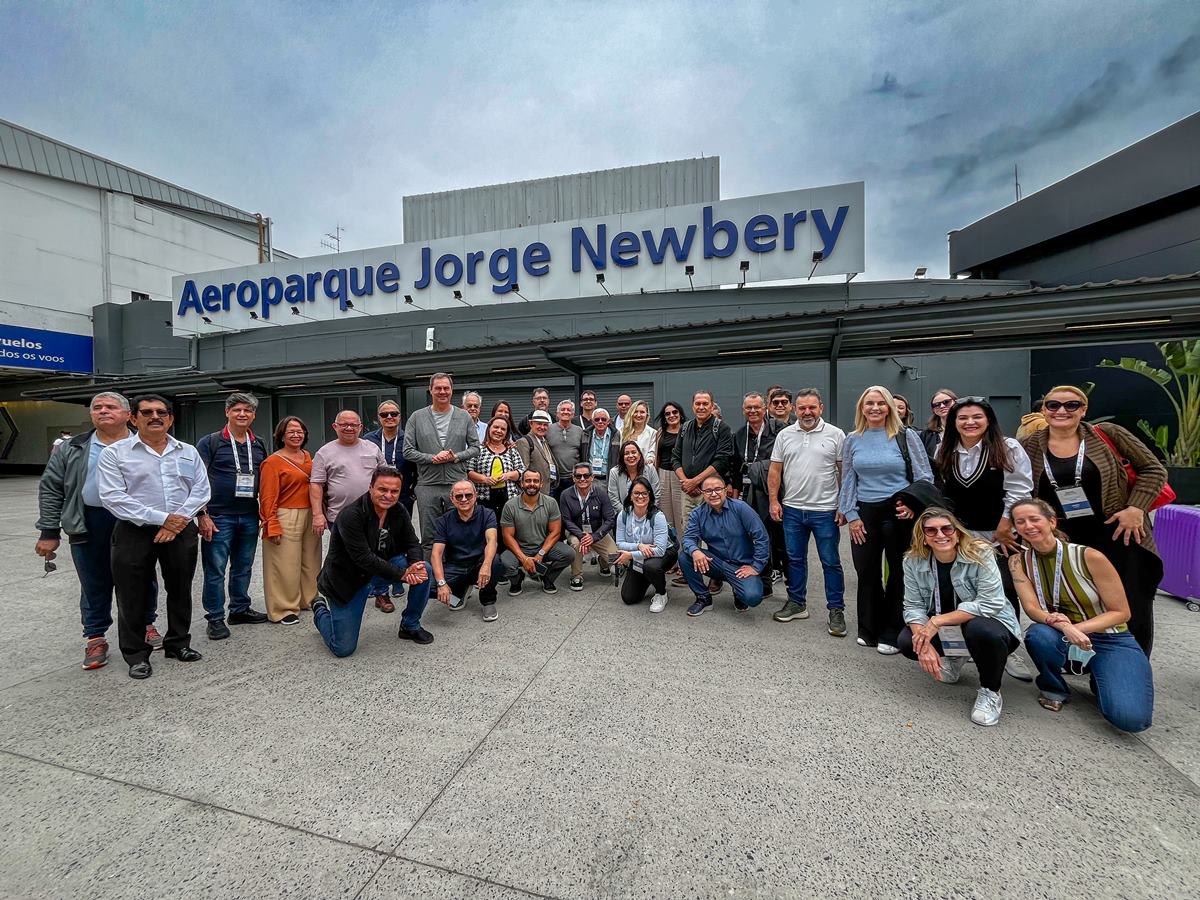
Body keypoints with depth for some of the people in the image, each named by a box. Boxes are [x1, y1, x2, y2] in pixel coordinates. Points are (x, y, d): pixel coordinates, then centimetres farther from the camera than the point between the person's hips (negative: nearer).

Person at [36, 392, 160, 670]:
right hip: (89, 526, 1)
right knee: (95, 586, 10)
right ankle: (95, 639, 24)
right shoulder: (71, 450, 7)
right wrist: (49, 532, 2)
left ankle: (146, 625, 29)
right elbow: (50, 490, 8)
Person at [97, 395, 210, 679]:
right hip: (134, 533, -2)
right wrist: (161, 519, -16)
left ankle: (178, 643, 29)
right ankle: (136, 654, 21)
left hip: (182, 531, 3)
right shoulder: (114, 453, -1)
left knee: (180, 591, 12)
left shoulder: (188, 452, 8)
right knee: (133, 597, 5)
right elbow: (113, 497, -10)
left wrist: (178, 520, -11)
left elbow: (201, 490, 3)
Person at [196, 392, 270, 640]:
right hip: (218, 517, -4)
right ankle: (215, 618, 14)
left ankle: (240, 609, 28)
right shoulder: (210, 442, -3)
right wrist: (202, 515, -13)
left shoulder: (259, 445, 10)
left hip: (249, 517, 4)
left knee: (243, 567, 14)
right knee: (215, 569, 2)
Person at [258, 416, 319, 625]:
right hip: (286, 518, -7)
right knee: (286, 565, 0)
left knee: (310, 560, 15)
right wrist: (272, 526, -15)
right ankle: (284, 609, 12)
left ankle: (309, 599, 30)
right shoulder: (273, 461, -9)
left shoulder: (307, 457, 11)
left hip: (309, 516, 7)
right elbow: (268, 498, -11)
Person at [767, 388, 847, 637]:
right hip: (792, 509, 3)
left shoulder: (836, 435, -2)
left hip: (825, 510, -3)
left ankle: (836, 610, 18)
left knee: (831, 562, 5)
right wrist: (773, 501, 0)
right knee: (795, 559, 14)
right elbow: (775, 471, 6)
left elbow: (844, 472, -1)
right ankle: (797, 603, 28)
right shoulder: (784, 435, 5)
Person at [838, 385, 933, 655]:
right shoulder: (852, 440, 6)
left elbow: (925, 476, 1)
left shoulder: (906, 436, -1)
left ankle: (892, 633, 21)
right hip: (865, 513, 2)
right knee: (866, 573, 9)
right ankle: (869, 630, 26)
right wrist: (851, 515, 3)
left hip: (900, 512, -2)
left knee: (899, 572, 7)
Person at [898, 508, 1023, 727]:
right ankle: (951, 659, 15)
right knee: (907, 642, -21)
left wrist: (938, 621, -31)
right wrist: (925, 645, -28)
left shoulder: (980, 554, -21)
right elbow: (913, 606, -11)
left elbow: (990, 604, -28)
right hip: (944, 632, 4)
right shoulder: (913, 561, -11)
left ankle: (990, 692, -7)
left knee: (980, 630, -37)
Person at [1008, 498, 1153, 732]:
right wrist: (1062, 625, -34)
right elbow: (1031, 608, -14)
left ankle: (1100, 681, 13)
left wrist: (1077, 628, -25)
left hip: (1110, 640, -1)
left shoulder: (1089, 557, -17)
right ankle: (1053, 688, -3)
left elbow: (1121, 612, -11)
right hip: (1063, 641, 1)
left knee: (1131, 718, -24)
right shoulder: (1019, 561, -8)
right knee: (1038, 634, -36)